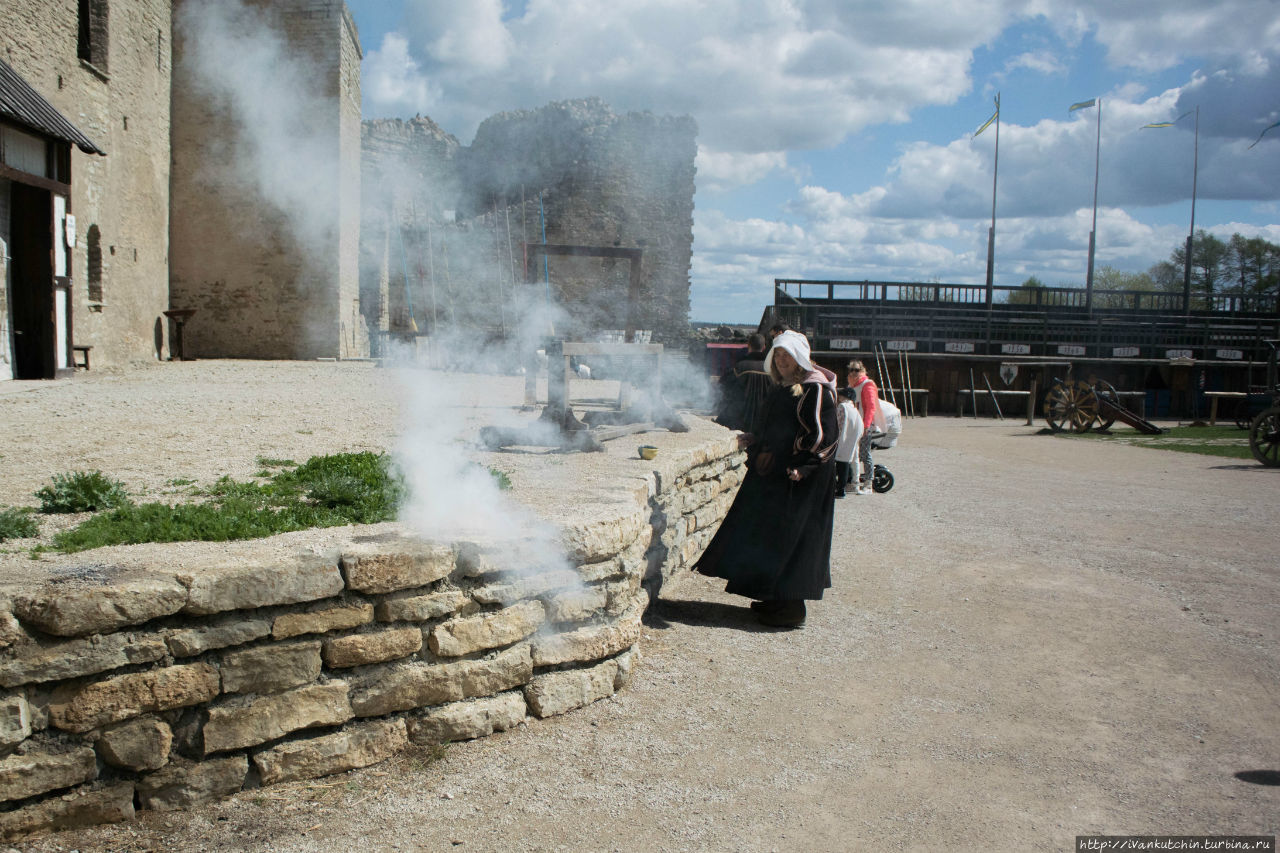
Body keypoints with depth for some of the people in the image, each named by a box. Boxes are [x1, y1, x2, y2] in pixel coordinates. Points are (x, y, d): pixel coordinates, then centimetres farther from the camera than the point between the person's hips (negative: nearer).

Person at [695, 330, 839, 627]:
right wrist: (755, 442, 19)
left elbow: (824, 435, -19)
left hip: (798, 480, -10)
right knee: (768, 534, 13)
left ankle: (792, 608, 3)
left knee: (789, 536, -6)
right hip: (773, 475, 10)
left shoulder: (815, 389, -13)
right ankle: (776, 599, 24)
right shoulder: (783, 388, 14)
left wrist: (801, 467, -25)